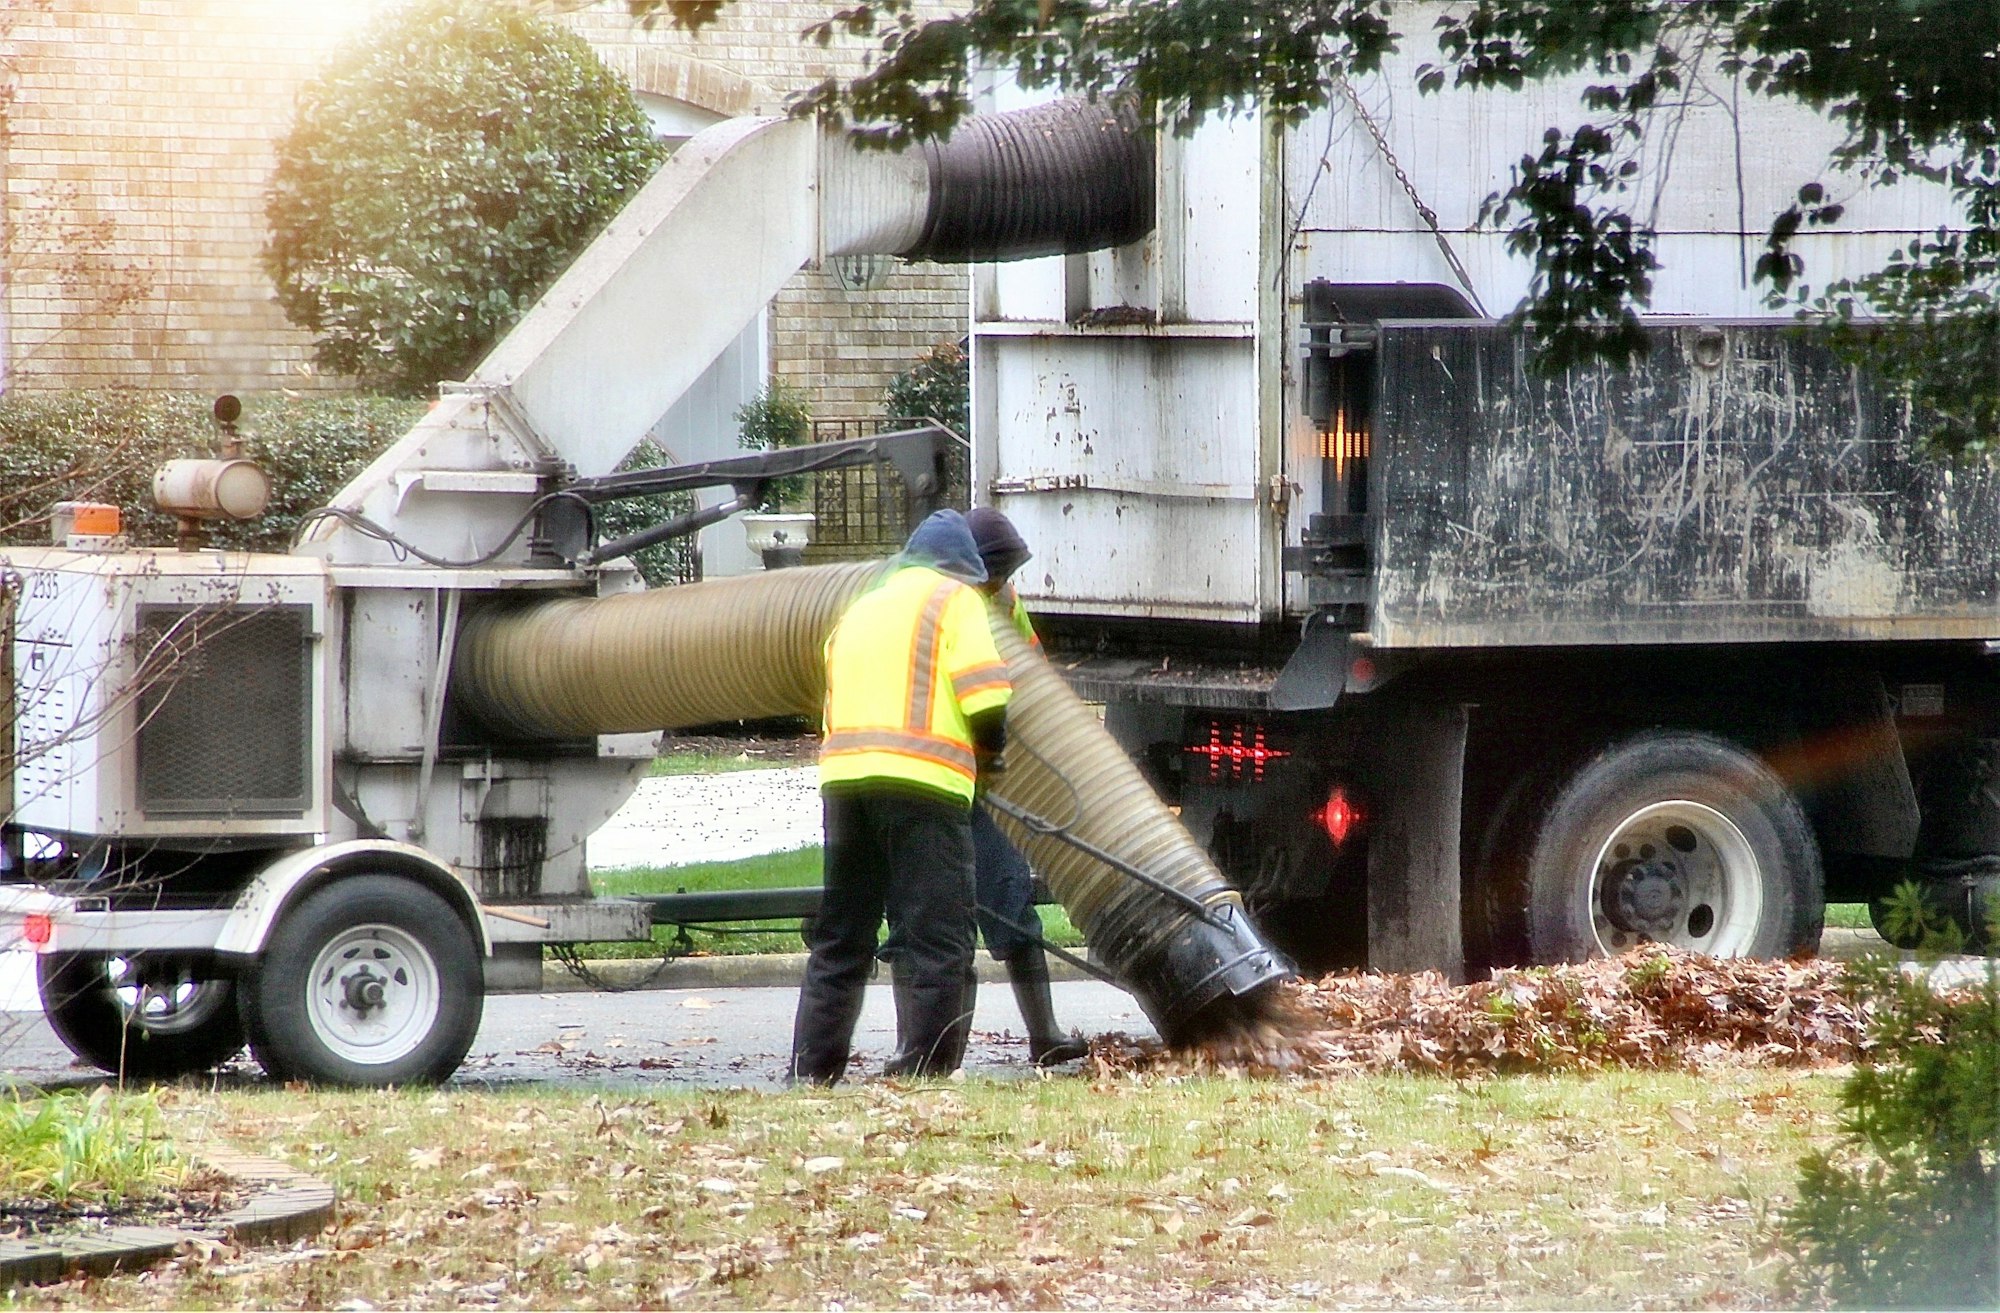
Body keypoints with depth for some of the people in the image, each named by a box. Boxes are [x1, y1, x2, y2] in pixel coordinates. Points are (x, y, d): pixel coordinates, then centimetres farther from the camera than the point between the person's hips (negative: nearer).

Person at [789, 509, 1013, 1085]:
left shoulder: (858, 609, 27)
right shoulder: (955, 599, 6)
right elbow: (987, 701, -6)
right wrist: (988, 751, 12)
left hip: (843, 777, 6)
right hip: (922, 780, -6)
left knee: (839, 938, 12)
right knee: (936, 938, -4)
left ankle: (811, 1070, 10)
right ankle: (924, 1074, -9)